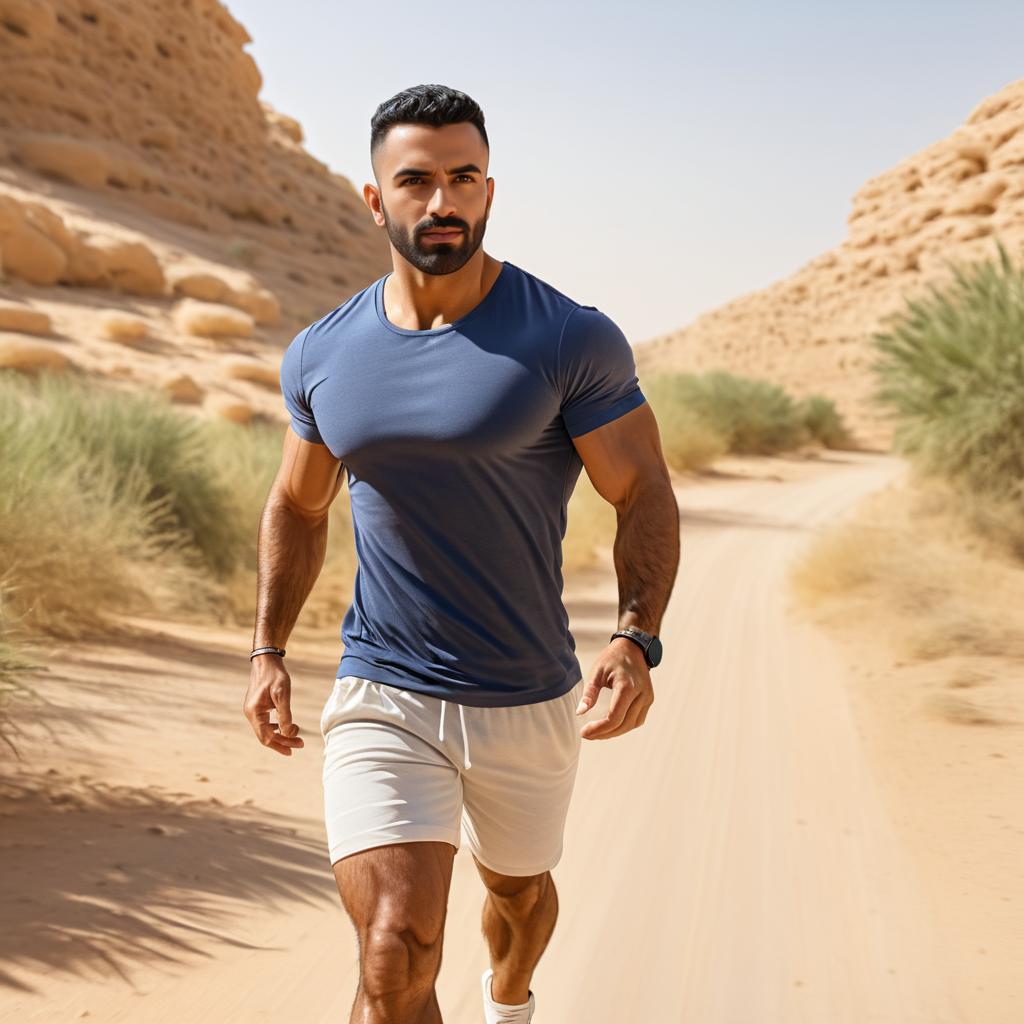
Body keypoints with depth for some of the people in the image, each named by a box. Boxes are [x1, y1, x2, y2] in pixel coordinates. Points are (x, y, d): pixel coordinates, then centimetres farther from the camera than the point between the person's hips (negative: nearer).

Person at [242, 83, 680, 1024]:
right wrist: (269, 650, 3)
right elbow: (298, 504, 14)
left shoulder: (572, 341, -11)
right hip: (383, 700, 0)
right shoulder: (321, 357, -1)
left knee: (520, 887, 27)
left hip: (530, 702, 0)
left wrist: (637, 639, -24)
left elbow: (646, 497, -8)